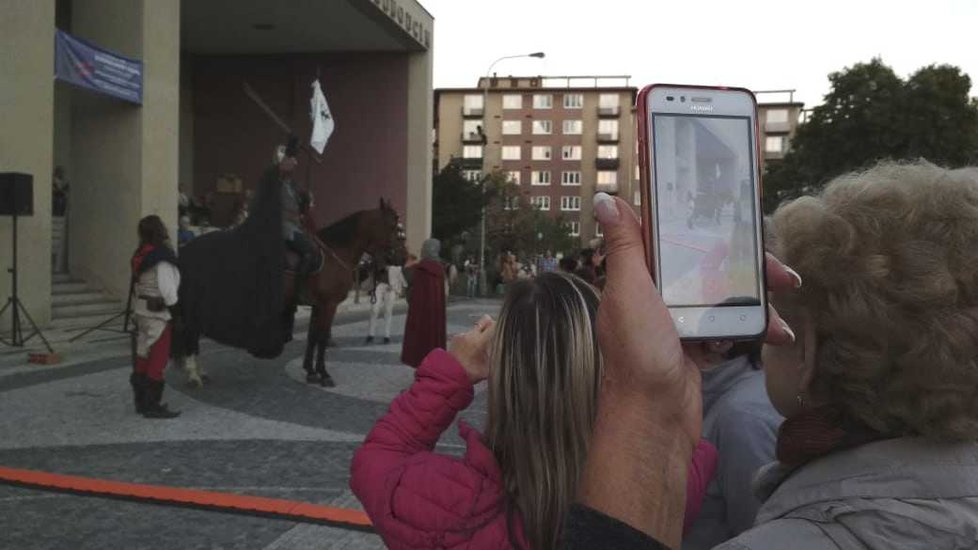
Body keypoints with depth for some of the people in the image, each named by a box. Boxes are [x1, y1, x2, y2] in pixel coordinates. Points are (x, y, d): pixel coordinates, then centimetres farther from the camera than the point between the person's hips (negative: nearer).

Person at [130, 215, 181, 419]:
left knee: (144, 356, 15)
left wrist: (136, 311, 17)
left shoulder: (141, 255, 8)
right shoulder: (162, 257, -18)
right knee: (159, 358, -3)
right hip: (158, 313, -9)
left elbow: (137, 285, 12)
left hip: (141, 311, 9)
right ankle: (151, 406, 1)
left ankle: (141, 401, 25)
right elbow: (167, 289, -20)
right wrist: (176, 313, -12)